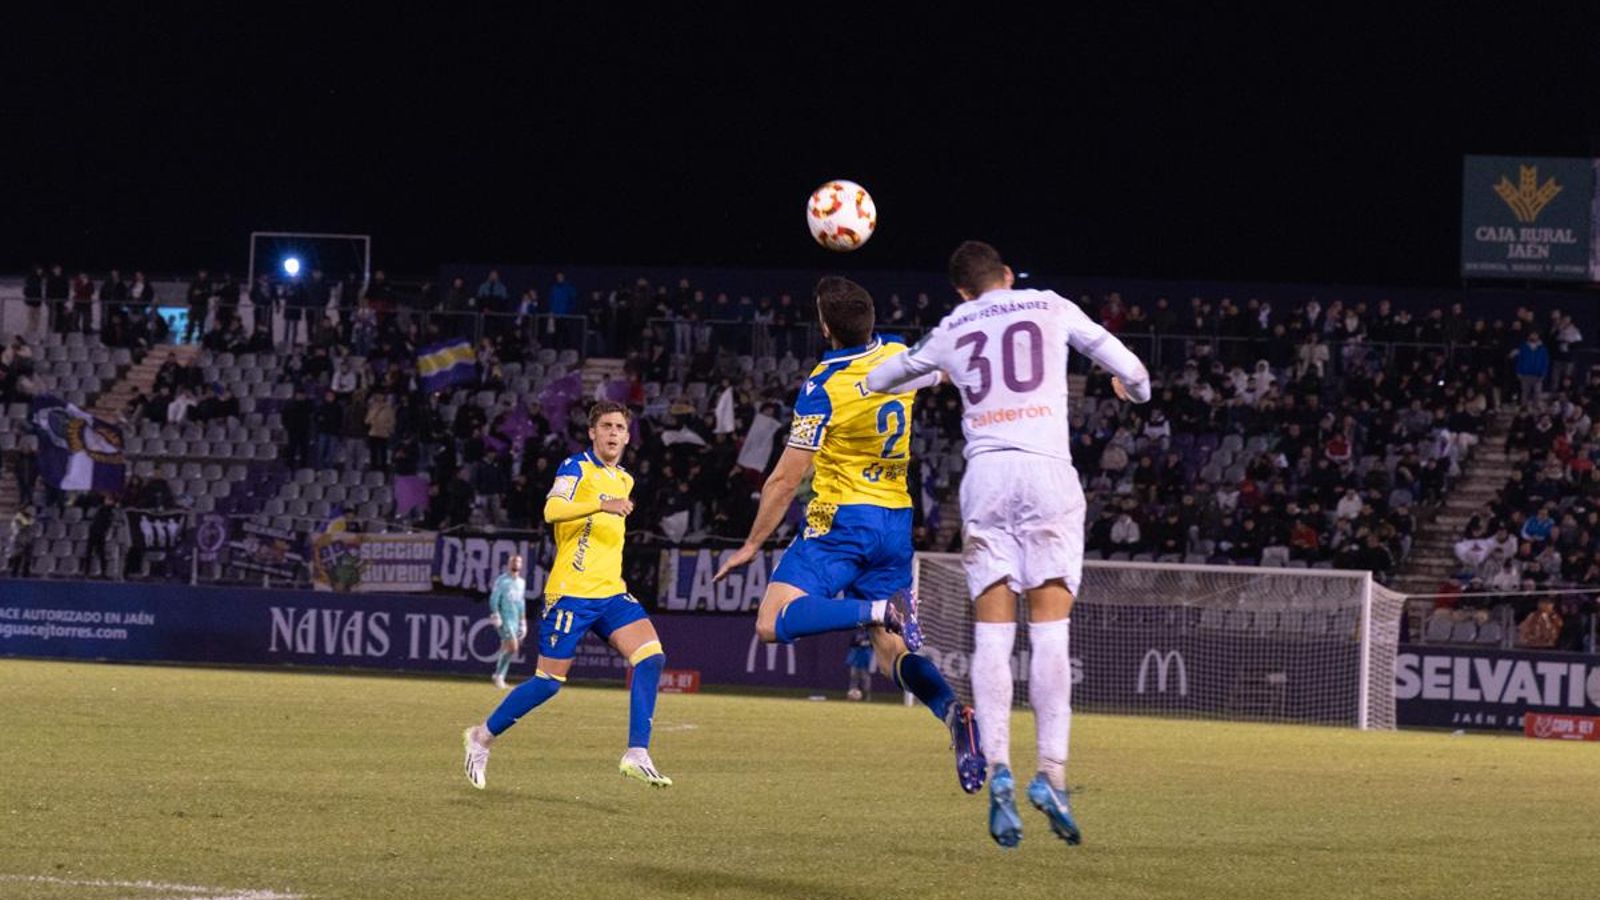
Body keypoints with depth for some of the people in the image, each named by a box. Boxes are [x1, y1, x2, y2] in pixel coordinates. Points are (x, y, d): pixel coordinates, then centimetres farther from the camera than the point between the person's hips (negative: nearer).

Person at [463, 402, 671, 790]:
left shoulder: (624, 480, 18)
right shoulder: (577, 468, -6)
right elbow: (552, 510, -26)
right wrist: (603, 506, -38)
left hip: (611, 593, 7)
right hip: (572, 593, -7)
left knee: (652, 655, -14)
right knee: (550, 680, -3)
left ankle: (637, 754, -16)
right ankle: (481, 737, 17)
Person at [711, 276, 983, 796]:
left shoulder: (822, 389, -14)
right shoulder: (899, 357, 2)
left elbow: (786, 479, -11)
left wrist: (752, 545, -2)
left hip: (841, 522, -7)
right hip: (897, 522, 7)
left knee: (774, 624, -14)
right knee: (894, 654, 8)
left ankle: (880, 611, -32)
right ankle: (953, 711, -21)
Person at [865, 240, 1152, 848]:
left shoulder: (951, 331, 18)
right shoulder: (1051, 308, 13)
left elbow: (884, 376, 35)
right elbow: (1129, 371, 13)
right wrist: (1134, 388, 37)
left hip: (984, 476, 1)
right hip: (1047, 472, -1)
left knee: (991, 633, 1)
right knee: (1050, 632, -4)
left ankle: (997, 773, -13)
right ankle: (1050, 774, -15)